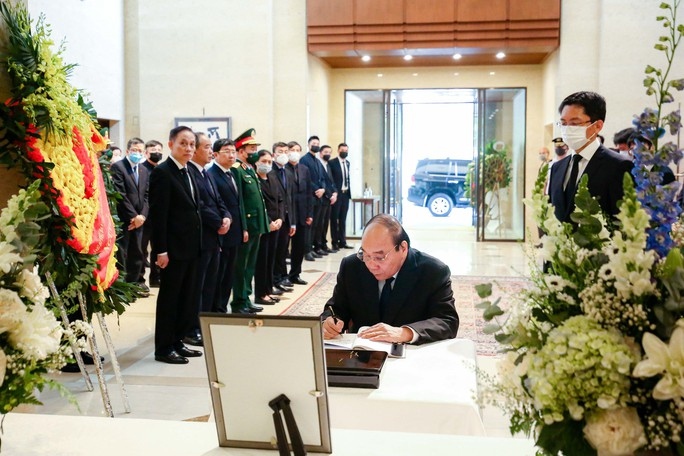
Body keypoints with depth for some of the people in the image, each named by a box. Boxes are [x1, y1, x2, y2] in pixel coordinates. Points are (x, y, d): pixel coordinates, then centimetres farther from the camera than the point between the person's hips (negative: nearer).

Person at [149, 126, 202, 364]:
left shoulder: (188, 173, 14)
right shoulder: (162, 172, -12)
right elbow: (158, 214, -16)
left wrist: (198, 242, 12)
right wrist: (161, 250, -19)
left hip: (191, 246, 8)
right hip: (174, 247, -8)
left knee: (186, 297, 13)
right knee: (169, 297, 1)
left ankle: (177, 342, 24)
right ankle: (163, 348, 12)